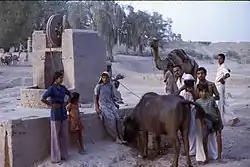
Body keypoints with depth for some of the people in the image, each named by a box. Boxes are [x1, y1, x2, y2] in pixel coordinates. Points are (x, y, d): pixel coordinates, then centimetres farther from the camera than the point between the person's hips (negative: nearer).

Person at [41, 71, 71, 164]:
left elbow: (69, 94, 26)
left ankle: (64, 155, 23)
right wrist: (53, 105, -15)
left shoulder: (63, 87, 8)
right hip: (55, 114, -6)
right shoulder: (51, 88, -11)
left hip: (63, 113, 6)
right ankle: (56, 157, 12)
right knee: (55, 136, 2)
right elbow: (43, 99, -20)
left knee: (64, 135, 11)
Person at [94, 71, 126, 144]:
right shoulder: (98, 86, -2)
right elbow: (96, 98, -1)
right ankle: (116, 137, -18)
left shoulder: (110, 86, 11)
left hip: (110, 104, 4)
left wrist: (114, 104, 9)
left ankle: (120, 137, -16)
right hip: (103, 105, -4)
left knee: (117, 118, -19)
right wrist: (97, 108, -11)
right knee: (111, 118, -26)